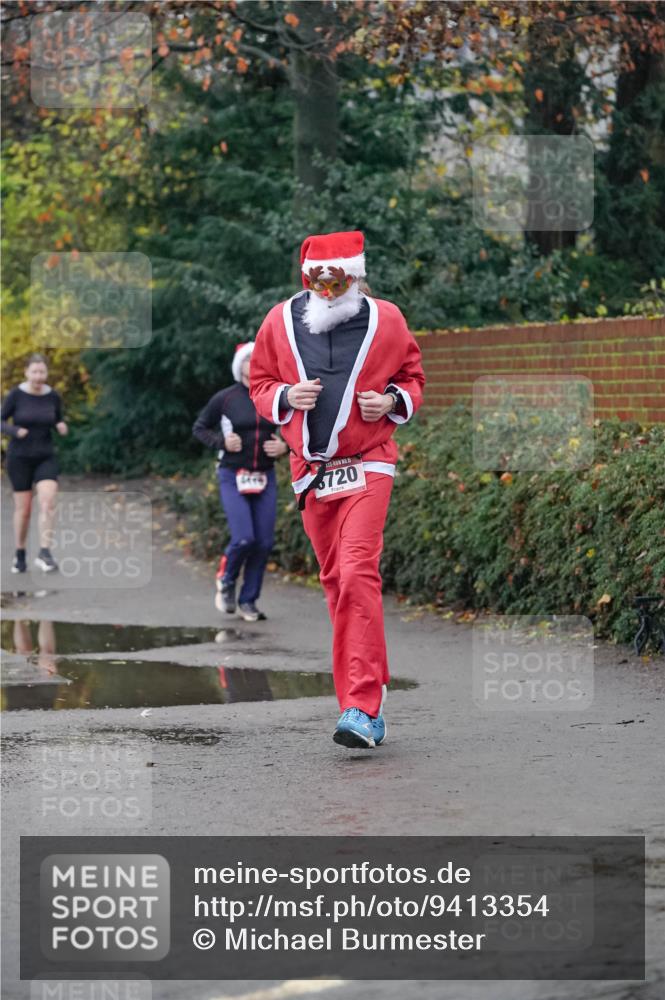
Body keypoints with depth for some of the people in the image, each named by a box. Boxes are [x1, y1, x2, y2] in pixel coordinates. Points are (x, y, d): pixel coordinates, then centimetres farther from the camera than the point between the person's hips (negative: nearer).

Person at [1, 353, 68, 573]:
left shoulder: (53, 396, -2)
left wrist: (62, 427, -13)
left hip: (45, 458, 2)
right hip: (19, 458, -2)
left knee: (48, 502, -20)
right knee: (23, 509, 3)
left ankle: (44, 554, -20)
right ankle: (20, 555, 24)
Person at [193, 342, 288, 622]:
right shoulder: (225, 399, -4)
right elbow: (199, 428, 7)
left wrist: (285, 446, -7)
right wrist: (221, 441, -11)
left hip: (265, 478, 3)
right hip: (233, 478, -3)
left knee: (264, 542, -1)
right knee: (243, 538, -15)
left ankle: (248, 601, 16)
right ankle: (226, 581, 16)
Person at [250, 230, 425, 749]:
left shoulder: (385, 321, 1)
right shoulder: (280, 322, 5)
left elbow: (413, 376, 13)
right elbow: (259, 383, 14)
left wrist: (394, 401, -8)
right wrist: (286, 396, -8)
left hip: (367, 467, -4)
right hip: (310, 469, 4)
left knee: (358, 576, -18)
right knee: (336, 583, 8)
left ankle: (362, 709, -22)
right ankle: (369, 689, 20)